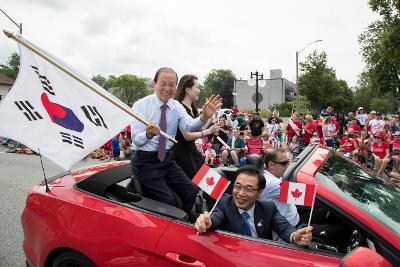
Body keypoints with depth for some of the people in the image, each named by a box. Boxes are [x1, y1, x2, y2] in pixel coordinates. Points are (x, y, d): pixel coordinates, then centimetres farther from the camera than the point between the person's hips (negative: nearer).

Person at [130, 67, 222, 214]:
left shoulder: (177, 106, 1)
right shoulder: (140, 105, -12)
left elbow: (189, 125, -19)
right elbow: (136, 139, -20)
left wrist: (204, 117, -40)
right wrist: (149, 134, -42)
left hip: (167, 159, 5)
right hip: (145, 161, -5)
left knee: (191, 192, -3)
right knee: (167, 200, -17)